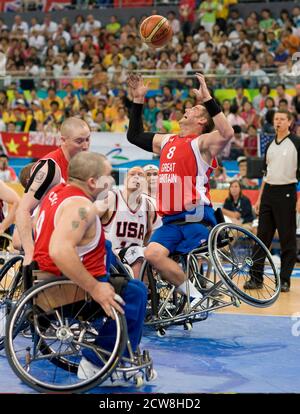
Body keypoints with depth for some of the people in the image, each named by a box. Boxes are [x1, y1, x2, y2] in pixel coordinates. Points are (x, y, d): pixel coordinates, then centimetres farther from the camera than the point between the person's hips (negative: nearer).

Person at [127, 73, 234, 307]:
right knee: (152, 254, -16)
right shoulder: (167, 141, 21)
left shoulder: (202, 142, -2)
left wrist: (207, 99, -25)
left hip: (196, 218, -6)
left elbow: (227, 133, -23)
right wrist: (138, 100, 28)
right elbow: (134, 135, 33)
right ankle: (194, 296, -12)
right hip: (171, 219, 6)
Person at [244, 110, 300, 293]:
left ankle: (285, 280, 6)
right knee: (262, 237, 4)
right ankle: (256, 278, 8)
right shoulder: (270, 145, 14)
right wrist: (259, 198, 16)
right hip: (268, 192, 6)